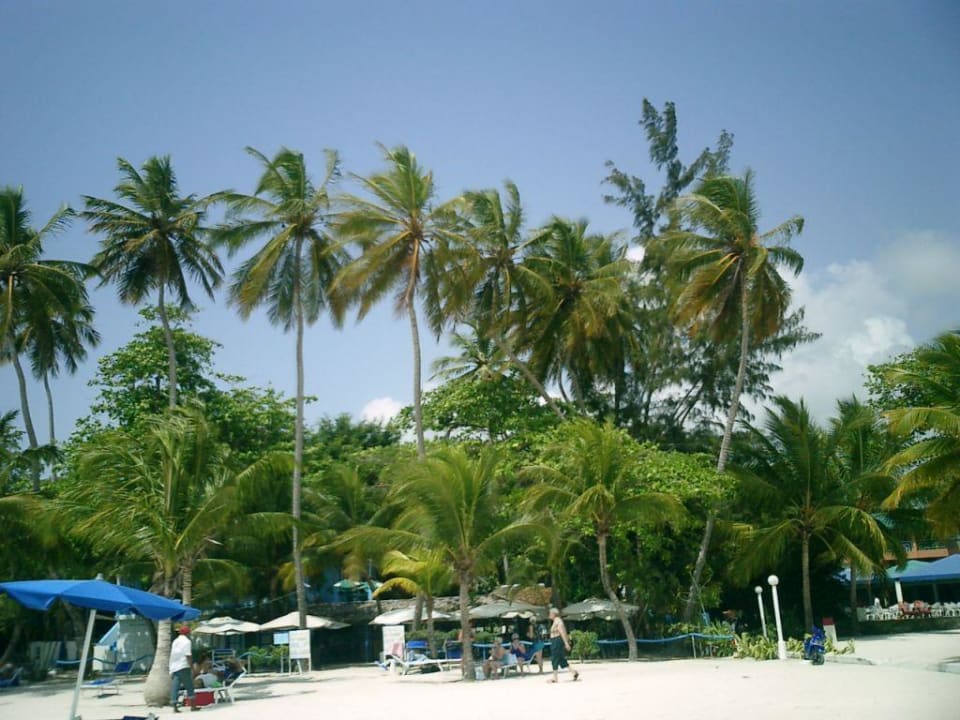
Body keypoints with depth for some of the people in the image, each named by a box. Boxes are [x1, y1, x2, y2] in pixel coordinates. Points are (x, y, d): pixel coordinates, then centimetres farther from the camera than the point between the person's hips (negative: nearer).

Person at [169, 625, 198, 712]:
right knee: (189, 686, 2)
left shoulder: (175, 641, 16)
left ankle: (175, 707, -1)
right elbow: (188, 656, -13)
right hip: (183, 667, -6)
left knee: (174, 687, 3)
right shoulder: (187, 641, -6)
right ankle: (193, 706, 5)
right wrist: (192, 668, -10)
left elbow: (172, 655, 18)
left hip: (173, 667, 6)